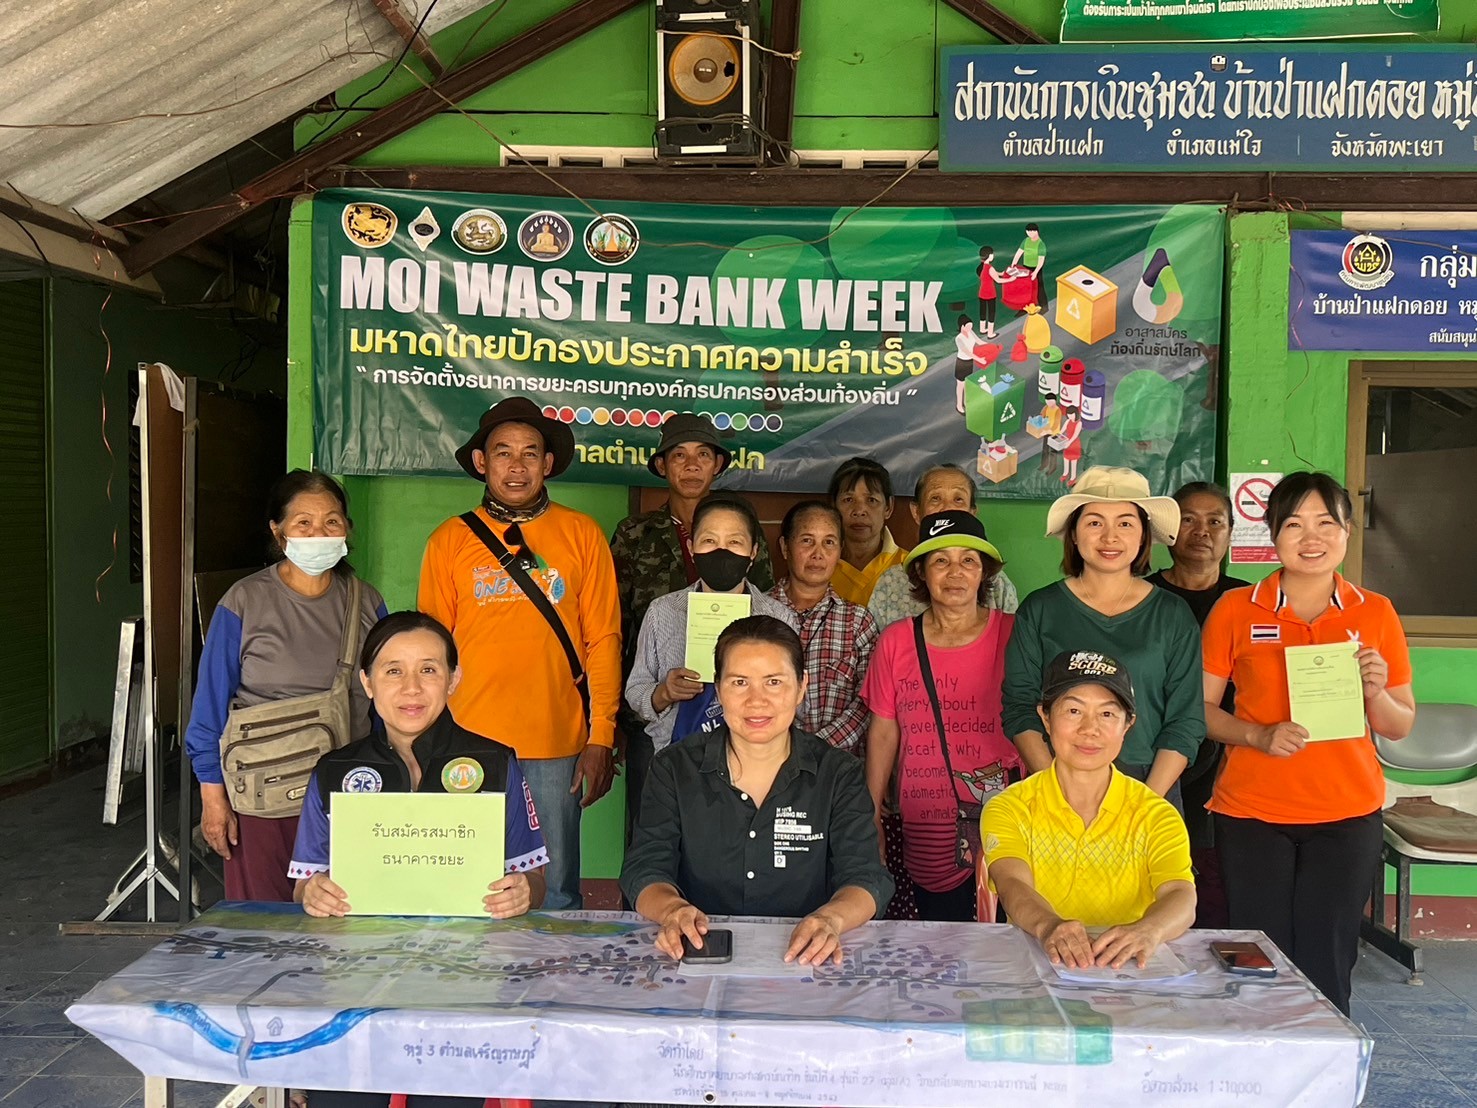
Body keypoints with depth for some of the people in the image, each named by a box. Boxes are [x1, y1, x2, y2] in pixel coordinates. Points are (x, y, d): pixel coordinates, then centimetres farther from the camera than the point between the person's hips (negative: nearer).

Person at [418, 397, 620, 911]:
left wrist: (601, 736, -3)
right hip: (469, 743, 1)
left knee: (558, 891, 8)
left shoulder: (582, 534, 5)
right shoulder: (449, 540, 6)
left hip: (556, 746, 0)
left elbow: (603, 640, 3)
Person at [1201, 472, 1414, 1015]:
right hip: (1251, 813, -1)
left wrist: (1375, 694, -10)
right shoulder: (1235, 609, 1)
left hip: (1347, 814, 1)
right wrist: (1259, 736, -15)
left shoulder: (1375, 613, 6)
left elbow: (1402, 726, 11)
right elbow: (1199, 708, 2)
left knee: (1325, 967, 2)